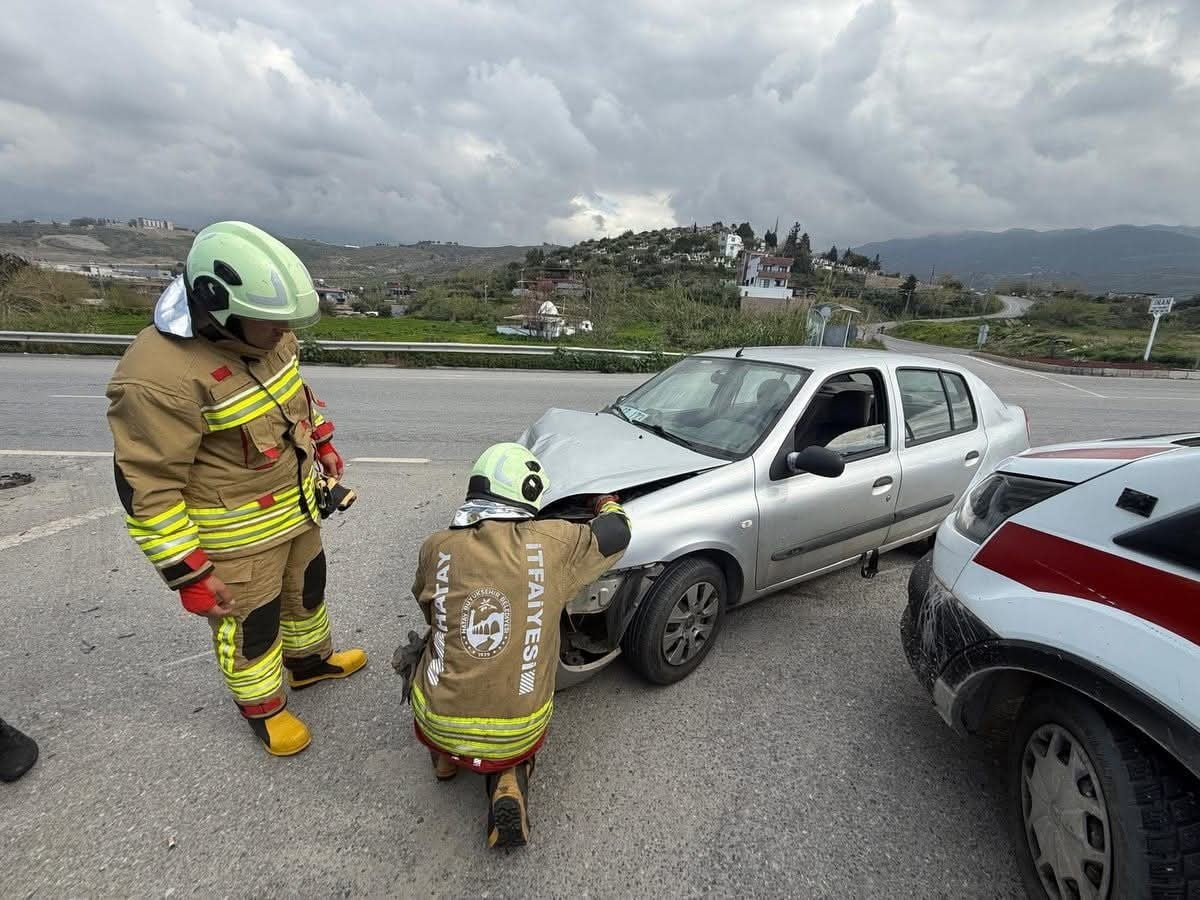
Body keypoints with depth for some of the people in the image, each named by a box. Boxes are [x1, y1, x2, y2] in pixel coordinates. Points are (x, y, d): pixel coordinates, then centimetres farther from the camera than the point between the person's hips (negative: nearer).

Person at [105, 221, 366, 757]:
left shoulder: (266, 334, -6)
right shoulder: (159, 376, -30)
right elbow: (148, 488, -24)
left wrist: (323, 445, 20)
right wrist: (188, 574, -19)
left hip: (299, 505, 8)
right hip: (238, 533, -7)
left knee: (307, 588, 26)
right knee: (251, 625, 14)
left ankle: (311, 661, 53)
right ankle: (262, 707, 41)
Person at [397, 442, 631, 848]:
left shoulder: (437, 547, -12)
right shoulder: (551, 543, -17)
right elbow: (617, 533, 1)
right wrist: (608, 504, 23)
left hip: (439, 726, 1)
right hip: (519, 734, -1)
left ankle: (445, 758, 26)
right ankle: (509, 782, 6)